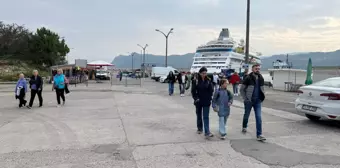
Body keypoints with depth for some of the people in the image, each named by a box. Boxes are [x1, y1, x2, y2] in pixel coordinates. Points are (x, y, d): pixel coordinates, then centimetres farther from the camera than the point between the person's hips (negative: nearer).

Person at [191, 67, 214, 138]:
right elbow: (193, 91, -3)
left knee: (206, 117, -4)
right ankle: (199, 128, 33)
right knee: (199, 115, 15)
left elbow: (211, 90, 3)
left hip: (206, 102, 0)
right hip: (198, 102, 1)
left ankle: (207, 132, -7)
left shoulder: (208, 81, -2)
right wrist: (195, 98, -12)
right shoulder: (196, 81, -6)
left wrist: (209, 98, -4)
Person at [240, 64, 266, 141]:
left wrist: (262, 97, 7)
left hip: (258, 101, 3)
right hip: (249, 101, -3)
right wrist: (245, 99, -10)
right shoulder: (248, 78, -9)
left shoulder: (261, 78, 4)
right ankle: (244, 127, 42)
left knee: (259, 117, -4)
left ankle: (259, 135, -2)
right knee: (246, 115, 15)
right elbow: (241, 89, -5)